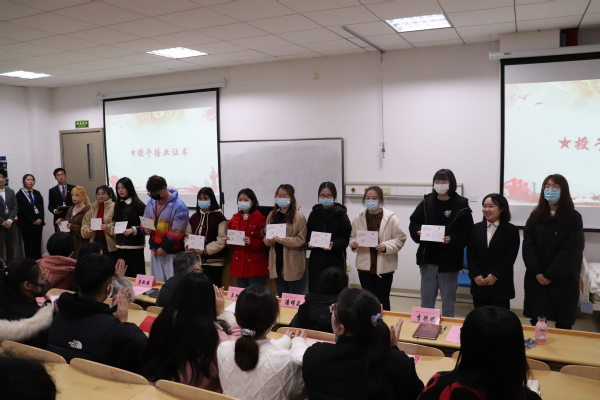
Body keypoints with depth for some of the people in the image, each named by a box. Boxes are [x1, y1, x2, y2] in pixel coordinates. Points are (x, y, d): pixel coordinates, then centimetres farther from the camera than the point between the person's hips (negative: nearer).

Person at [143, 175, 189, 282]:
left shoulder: (179, 206, -16)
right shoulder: (150, 203, 6)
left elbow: (177, 232, -17)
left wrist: (164, 247, -16)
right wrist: (145, 229, -6)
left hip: (172, 253, -6)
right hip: (155, 249, 7)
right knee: (158, 282, 16)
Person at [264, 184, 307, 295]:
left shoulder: (299, 216, -8)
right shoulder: (272, 215, 9)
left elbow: (301, 239, -12)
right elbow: (265, 237, 11)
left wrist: (282, 240, -22)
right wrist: (270, 240, -12)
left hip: (293, 264, -5)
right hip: (277, 262, 5)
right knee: (281, 297, 17)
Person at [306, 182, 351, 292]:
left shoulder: (341, 215, -3)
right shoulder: (314, 214, 7)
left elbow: (346, 238, -5)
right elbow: (308, 233, 15)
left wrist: (334, 244, -21)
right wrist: (309, 242, -5)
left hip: (335, 260, -3)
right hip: (316, 260, 3)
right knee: (314, 291, 3)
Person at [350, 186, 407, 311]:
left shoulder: (391, 218, -8)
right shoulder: (359, 218, 1)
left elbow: (400, 239, -5)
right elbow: (353, 236, 13)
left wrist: (386, 246, -20)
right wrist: (353, 243, -9)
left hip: (384, 266, -3)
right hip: (365, 266, 3)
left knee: (382, 300, 7)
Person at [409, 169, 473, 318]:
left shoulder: (461, 205, -6)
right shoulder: (426, 202, 4)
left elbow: (466, 232, -8)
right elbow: (413, 223, 7)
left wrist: (452, 240, -25)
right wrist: (418, 233, -14)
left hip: (449, 261, -3)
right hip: (428, 259, 3)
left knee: (448, 301, 12)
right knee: (426, 300, 15)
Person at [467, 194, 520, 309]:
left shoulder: (511, 230, 0)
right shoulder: (476, 228, 9)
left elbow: (510, 257, -8)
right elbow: (470, 254, 3)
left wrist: (495, 276, -14)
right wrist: (475, 275, -9)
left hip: (501, 284, -3)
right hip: (479, 283, 3)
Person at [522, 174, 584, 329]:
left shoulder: (574, 217, -2)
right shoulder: (535, 216, 7)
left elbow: (572, 250, -10)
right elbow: (528, 245, -1)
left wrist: (551, 274, -14)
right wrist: (537, 272, -12)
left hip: (563, 280, -2)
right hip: (536, 278, 2)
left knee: (563, 322, 5)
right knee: (536, 322, 5)